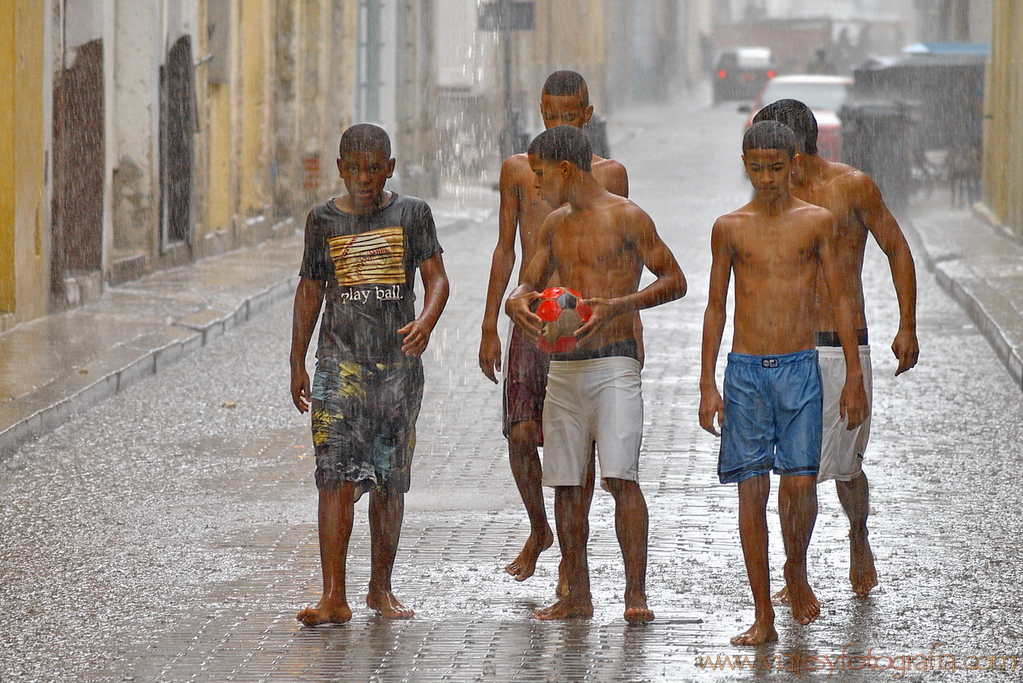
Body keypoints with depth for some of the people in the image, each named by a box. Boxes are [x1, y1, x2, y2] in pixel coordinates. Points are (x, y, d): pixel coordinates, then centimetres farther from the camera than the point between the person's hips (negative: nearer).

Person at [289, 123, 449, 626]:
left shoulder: (412, 214, 4)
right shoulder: (323, 220, 6)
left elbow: (436, 276, 1)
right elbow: (310, 289, 12)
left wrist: (426, 321, -21)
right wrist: (296, 363, 9)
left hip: (398, 361, 1)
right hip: (340, 358, -1)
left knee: (390, 479, 7)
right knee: (337, 476, -11)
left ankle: (381, 588, 20)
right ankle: (334, 597, -14)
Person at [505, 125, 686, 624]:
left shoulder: (626, 218, -5)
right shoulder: (556, 224, 16)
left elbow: (674, 280, -5)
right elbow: (528, 284, 19)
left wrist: (618, 305, -19)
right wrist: (516, 304, -7)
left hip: (613, 363, -7)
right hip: (562, 367, 7)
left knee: (620, 477, -15)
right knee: (566, 483, 7)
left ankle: (635, 593, -15)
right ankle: (576, 596, 15)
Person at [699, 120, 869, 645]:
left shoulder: (816, 221, 3)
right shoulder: (729, 228, 5)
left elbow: (839, 300, 6)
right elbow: (715, 307, 9)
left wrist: (854, 377, 1)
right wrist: (707, 385, 4)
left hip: (799, 367, -1)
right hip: (744, 370, 1)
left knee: (800, 483, -10)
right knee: (752, 490, -1)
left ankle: (796, 569, 21)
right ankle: (763, 617, 4)